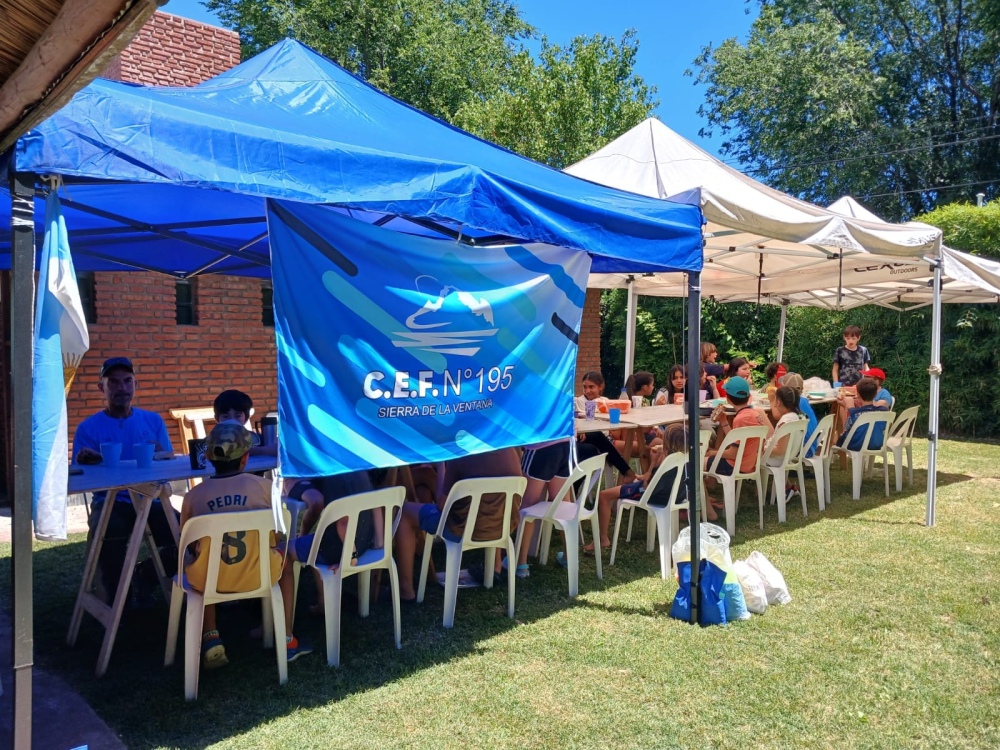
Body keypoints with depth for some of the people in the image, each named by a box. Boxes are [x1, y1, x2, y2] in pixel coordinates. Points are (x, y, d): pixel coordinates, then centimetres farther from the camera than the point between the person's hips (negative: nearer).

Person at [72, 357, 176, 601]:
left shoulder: (153, 420, 11)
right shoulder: (88, 427, 3)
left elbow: (171, 463, 4)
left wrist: (161, 455, -20)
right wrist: (85, 463, -26)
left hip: (151, 499, 2)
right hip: (112, 502, -2)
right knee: (111, 533, -35)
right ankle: (115, 595, -5)